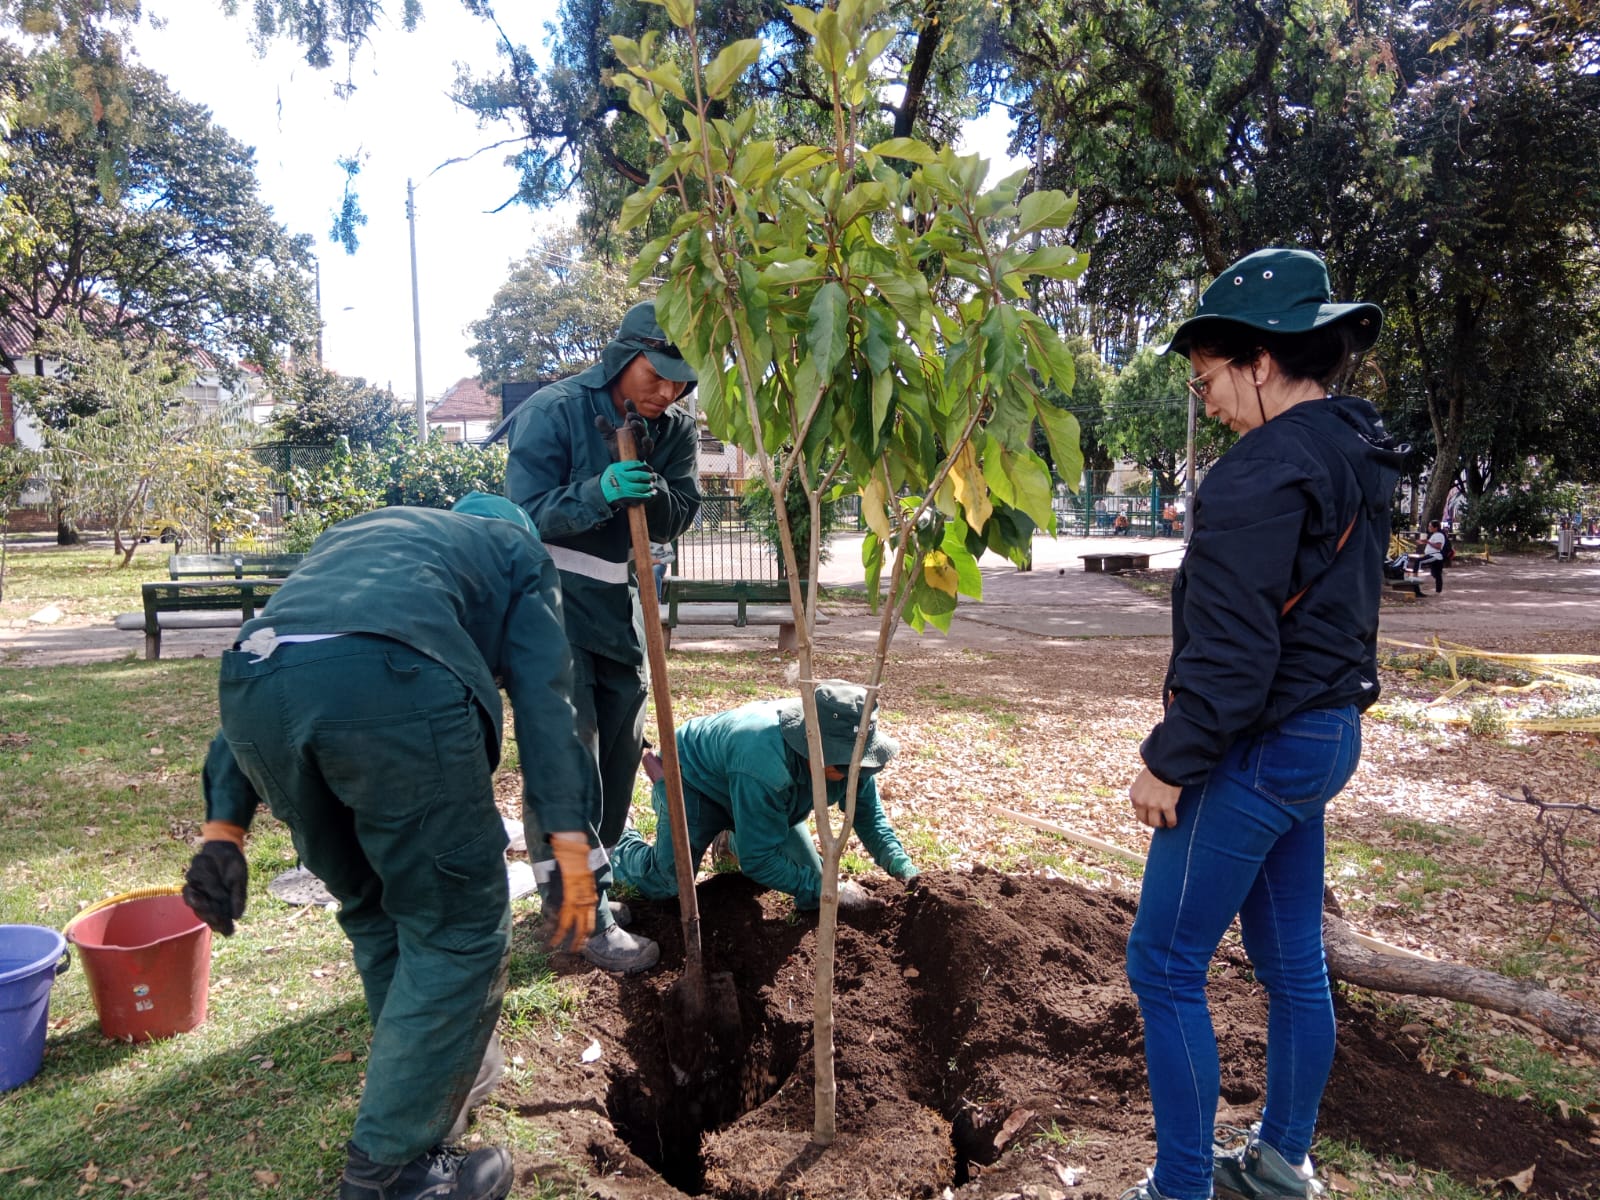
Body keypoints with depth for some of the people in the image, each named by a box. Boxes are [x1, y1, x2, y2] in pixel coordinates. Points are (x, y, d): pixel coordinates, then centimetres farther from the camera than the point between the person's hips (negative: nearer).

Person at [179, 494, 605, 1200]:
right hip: (392, 683, -6)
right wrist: (570, 839, 3)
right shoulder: (516, 547, 29)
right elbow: (542, 692, 11)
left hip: (249, 682, 6)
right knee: (459, 928, 11)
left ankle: (446, 1068, 41)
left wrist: (225, 823, 24)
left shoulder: (351, 534, 42)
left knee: (372, 908, 26)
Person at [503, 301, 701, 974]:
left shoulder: (676, 428, 0)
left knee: (621, 747, 10)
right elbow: (525, 513, -17)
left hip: (621, 605, 6)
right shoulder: (554, 410, -16)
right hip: (555, 603, -6)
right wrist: (599, 493, -34)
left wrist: (651, 492, -25)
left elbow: (681, 516, -2)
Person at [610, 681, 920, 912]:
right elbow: (758, 859, -38)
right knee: (664, 886, -15)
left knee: (811, 874, 3)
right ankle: (617, 842, 17)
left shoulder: (847, 755, -26)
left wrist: (906, 871, -22)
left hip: (768, 795, 7)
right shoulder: (763, 763, -47)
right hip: (698, 782, -6)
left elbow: (868, 815, -10)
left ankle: (734, 840, 29)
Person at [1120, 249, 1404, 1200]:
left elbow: (1231, 651, -24)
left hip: (1258, 751, -10)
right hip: (1327, 736, 10)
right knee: (1294, 962, 19)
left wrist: (1169, 764, -15)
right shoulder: (1358, 459, 9)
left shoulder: (1265, 473, -21)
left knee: (1166, 968, 3)